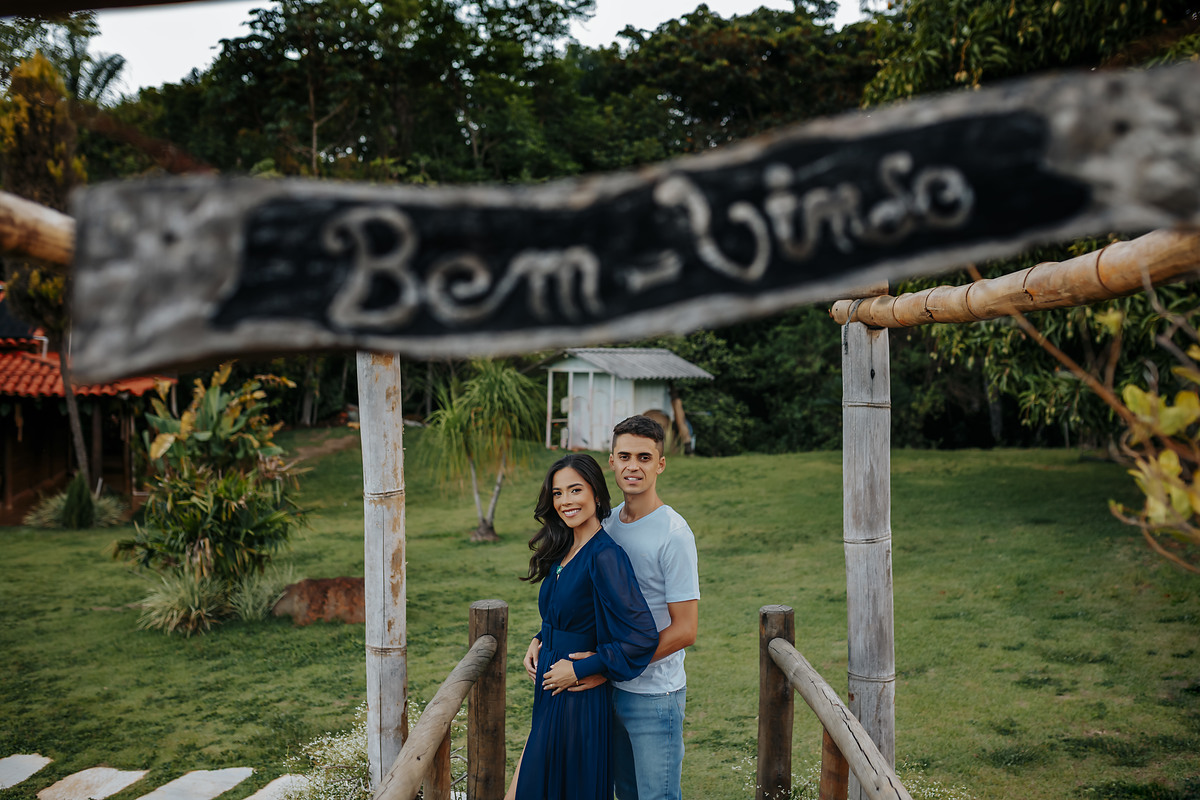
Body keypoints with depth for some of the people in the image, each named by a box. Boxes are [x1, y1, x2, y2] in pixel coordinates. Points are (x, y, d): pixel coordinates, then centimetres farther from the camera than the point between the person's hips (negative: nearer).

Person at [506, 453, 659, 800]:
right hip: (551, 697, 8)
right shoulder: (562, 551, 7)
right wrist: (538, 644, 3)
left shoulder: (604, 556, -19)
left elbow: (643, 636, -24)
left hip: (580, 702, -8)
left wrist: (578, 669, -17)